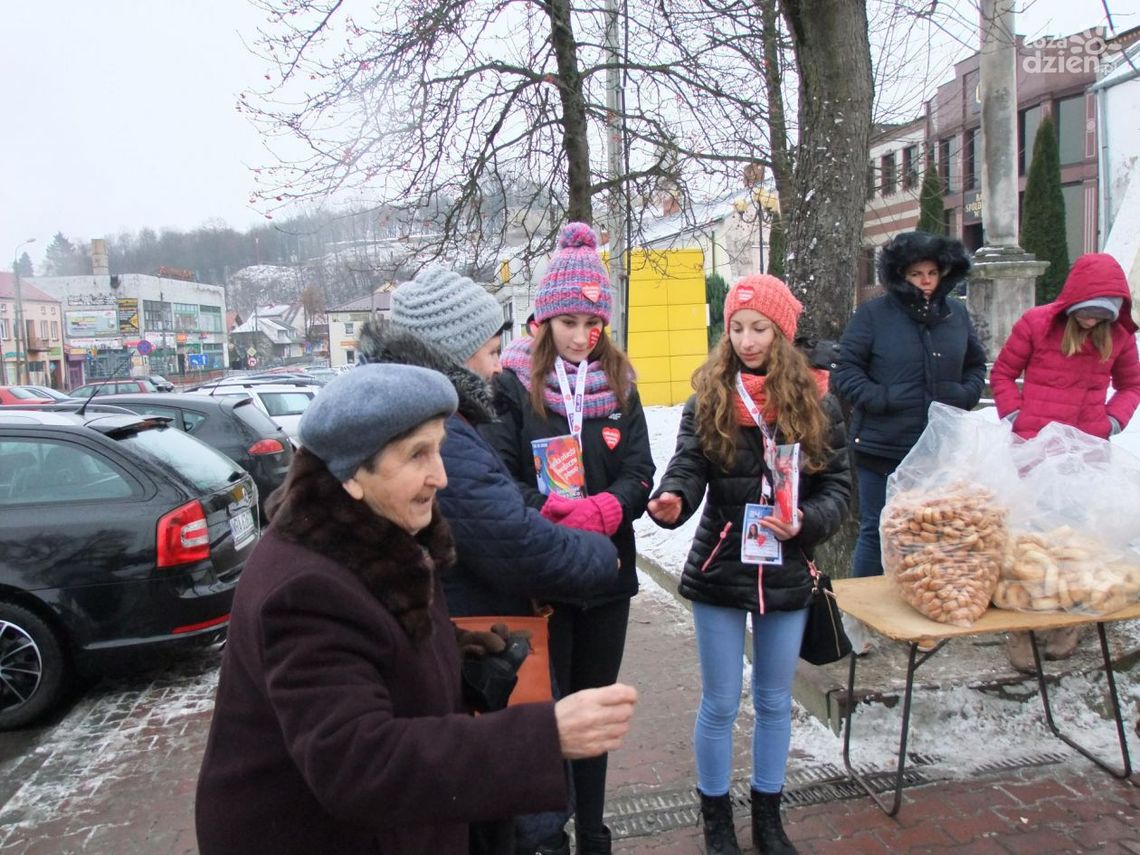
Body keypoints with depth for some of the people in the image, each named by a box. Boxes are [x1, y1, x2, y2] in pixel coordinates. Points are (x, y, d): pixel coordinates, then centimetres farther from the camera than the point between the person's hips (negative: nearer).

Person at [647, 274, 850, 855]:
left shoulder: (816, 402, -3)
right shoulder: (707, 400, -5)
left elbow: (838, 485, -3)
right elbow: (688, 467, -17)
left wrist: (806, 521, -23)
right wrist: (672, 501, -39)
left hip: (786, 576, 1)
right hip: (719, 572, -1)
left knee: (774, 703, 18)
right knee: (720, 704, 11)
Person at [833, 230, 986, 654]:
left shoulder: (956, 313, 7)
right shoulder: (874, 314, -6)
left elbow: (976, 364, 20)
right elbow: (844, 369, -6)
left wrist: (965, 394, 1)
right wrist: (877, 398, -19)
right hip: (881, 447, -4)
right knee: (876, 531, 6)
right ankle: (859, 615, 20)